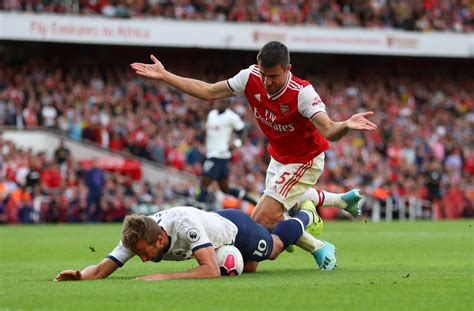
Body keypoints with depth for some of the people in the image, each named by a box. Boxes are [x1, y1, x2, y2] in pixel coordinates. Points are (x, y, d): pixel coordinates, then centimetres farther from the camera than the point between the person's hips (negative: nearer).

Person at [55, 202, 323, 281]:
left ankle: (307, 215, 54)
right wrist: (80, 275, -53)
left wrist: (164, 277, -60)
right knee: (249, 269, 33)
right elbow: (103, 268, -31)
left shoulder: (185, 225, -49)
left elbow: (212, 271, -54)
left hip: (237, 226, -5)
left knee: (274, 247, 27)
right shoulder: (137, 237, -32)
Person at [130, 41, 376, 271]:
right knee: (285, 203, 31)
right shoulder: (251, 78, -18)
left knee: (263, 219, -14)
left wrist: (346, 125, -68)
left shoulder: (301, 93, -34)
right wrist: (164, 76, -9)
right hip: (279, 157, 7)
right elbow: (208, 92, -6)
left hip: (305, 161, -7)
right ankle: (343, 199, 52)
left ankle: (319, 248, 8)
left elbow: (329, 131, -45)